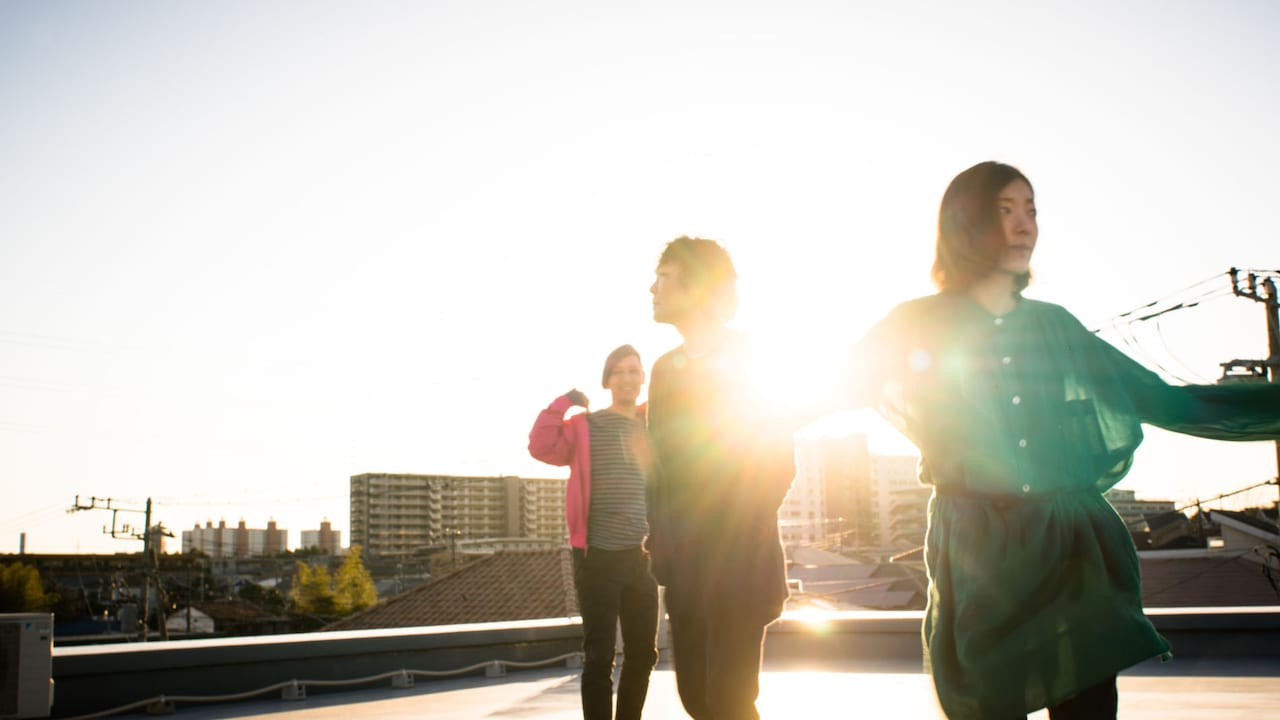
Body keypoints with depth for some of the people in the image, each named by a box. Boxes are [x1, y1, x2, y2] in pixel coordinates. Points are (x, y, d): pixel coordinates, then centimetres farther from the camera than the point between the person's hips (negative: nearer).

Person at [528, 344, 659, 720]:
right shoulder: (585, 426, -1)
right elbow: (542, 447, -15)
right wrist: (564, 403, -16)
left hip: (642, 557, 5)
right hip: (598, 558, -5)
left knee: (642, 653, 12)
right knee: (599, 657, -2)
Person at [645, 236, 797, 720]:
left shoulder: (748, 363, -4)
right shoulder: (665, 368, 13)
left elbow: (777, 459, -8)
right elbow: (660, 463, 14)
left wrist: (743, 535, -13)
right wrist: (661, 539, 6)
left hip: (738, 560, -6)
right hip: (684, 561, 6)